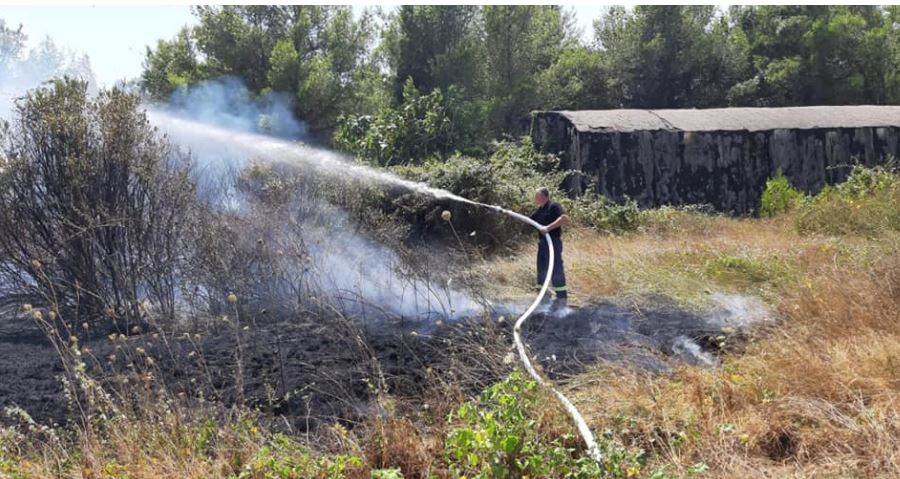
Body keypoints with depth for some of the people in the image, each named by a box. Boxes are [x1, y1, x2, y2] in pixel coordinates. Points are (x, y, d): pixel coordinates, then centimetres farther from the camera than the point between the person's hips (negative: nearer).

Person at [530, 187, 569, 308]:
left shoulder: (553, 206, -10)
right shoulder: (539, 210, 17)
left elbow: (565, 218, -24)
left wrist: (549, 227, -28)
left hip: (553, 242, -9)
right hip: (542, 243, 10)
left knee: (556, 270, -7)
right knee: (541, 270, 12)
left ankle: (562, 298, -3)